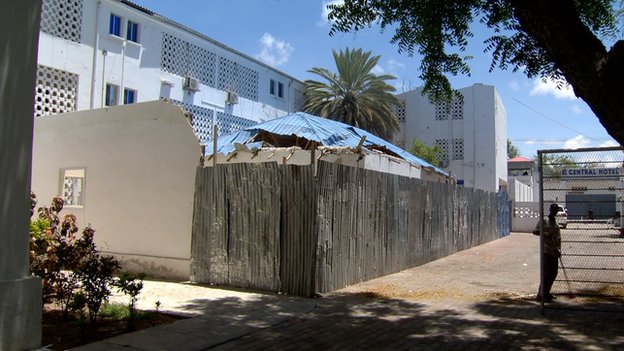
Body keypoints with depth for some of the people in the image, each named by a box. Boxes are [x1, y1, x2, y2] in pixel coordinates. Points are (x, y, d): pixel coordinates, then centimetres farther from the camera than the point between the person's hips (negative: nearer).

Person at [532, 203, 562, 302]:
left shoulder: (556, 222, 13)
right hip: (546, 250, -7)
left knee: (554, 272, 10)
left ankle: (546, 292, 23)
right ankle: (541, 294, 3)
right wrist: (545, 234, -23)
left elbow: (558, 238, 12)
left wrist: (559, 250, 3)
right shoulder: (544, 221, -5)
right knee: (546, 273, -5)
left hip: (554, 251, 7)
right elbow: (534, 232, -8)